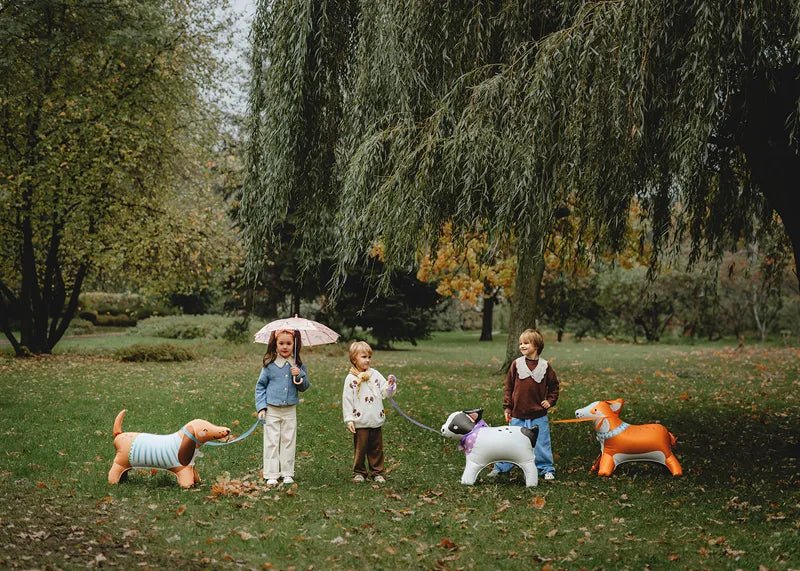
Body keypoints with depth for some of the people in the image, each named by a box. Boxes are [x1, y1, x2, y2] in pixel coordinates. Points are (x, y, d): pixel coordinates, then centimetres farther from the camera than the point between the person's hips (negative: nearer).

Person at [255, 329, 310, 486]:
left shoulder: (298, 365, 1)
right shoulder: (269, 364, -6)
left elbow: (305, 387, 5)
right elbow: (260, 386, 0)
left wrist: (299, 376, -15)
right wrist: (261, 407, -6)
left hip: (290, 410, 2)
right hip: (271, 410, -2)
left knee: (289, 441, 7)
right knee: (271, 442, 1)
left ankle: (287, 473, 16)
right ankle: (271, 475, 7)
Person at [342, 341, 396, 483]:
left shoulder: (375, 375, 5)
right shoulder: (351, 379, -6)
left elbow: (385, 392, 6)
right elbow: (347, 400, -6)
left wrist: (390, 384, -15)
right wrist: (349, 419, -9)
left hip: (376, 421, 4)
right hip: (360, 423, -4)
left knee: (376, 449, 10)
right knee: (360, 449, 4)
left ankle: (377, 472, 21)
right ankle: (359, 472, 17)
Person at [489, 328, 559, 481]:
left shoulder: (545, 366, 0)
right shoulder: (516, 364, -1)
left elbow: (554, 385, 14)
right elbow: (508, 387, 3)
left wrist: (550, 401, 2)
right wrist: (507, 408, 1)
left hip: (539, 415, 0)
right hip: (518, 415, 0)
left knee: (541, 444, 6)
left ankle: (547, 469, 19)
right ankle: (499, 467, 17)